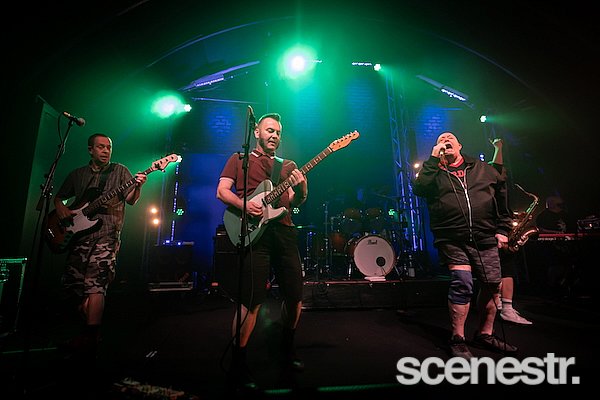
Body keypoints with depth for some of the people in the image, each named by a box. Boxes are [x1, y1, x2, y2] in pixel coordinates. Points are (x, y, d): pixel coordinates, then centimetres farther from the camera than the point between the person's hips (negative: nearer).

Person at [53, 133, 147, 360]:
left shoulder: (120, 171, 7)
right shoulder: (77, 174, 18)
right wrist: (60, 208, 3)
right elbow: (59, 197, 26)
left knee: (95, 285, -15)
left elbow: (131, 200, -2)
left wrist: (137, 187, -23)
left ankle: (88, 340, -14)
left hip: (106, 234, -5)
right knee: (72, 283, 5)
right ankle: (91, 330, 21)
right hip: (79, 233, 5)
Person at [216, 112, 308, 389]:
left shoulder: (286, 166, 24)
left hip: (284, 231, 5)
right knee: (251, 302, -8)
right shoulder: (239, 159, 13)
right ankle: (238, 366, 11)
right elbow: (222, 191, 3)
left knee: (295, 297, 8)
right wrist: (244, 204, -16)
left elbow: (295, 203, 16)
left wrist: (302, 189, -6)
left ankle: (287, 352, 32)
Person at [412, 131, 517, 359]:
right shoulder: (434, 171, 9)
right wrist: (434, 159, -8)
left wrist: (502, 229, 11)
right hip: (453, 240, -4)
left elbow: (502, 196, 19)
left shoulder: (483, 168, 17)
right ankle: (457, 340, 1)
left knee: (492, 286, 6)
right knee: (462, 283, -15)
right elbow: (418, 189, -12)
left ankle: (485, 335, 27)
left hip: (486, 239, 4)